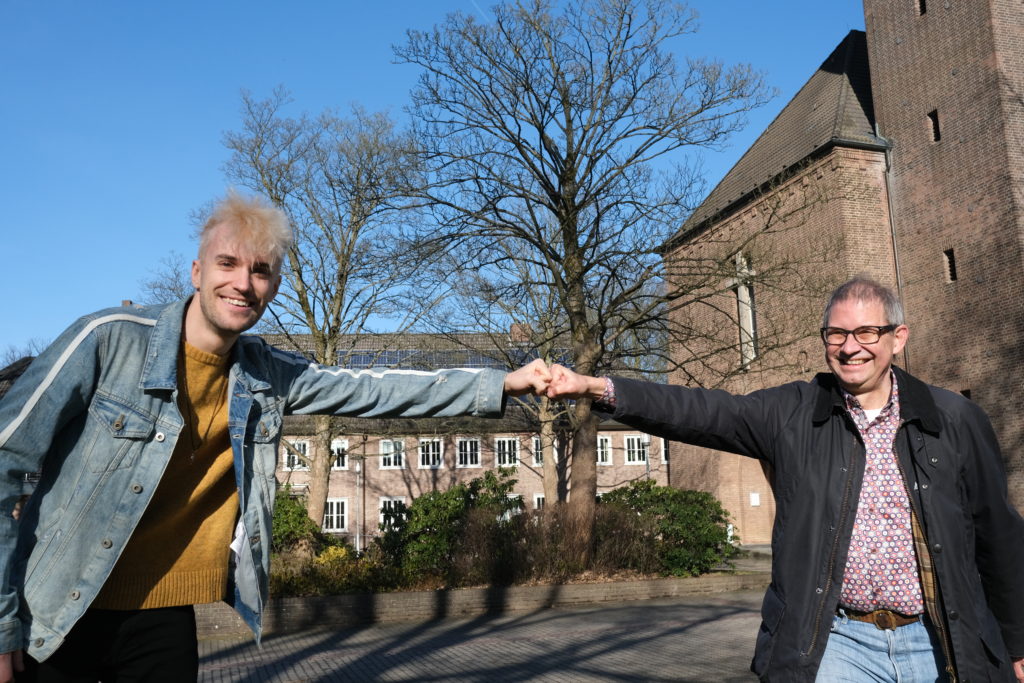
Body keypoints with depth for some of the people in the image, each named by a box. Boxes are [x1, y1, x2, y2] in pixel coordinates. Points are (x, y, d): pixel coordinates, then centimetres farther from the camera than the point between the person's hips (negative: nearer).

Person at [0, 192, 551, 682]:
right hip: (56, 621, -3)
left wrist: (501, 384, -3)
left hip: (166, 621, 3)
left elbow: (375, 390, 1)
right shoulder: (109, 340, -16)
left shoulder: (268, 376, -2)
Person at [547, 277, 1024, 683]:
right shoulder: (792, 414, -3)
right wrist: (595, 388, -26)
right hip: (835, 642, -1)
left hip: (938, 644, 2)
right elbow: (700, 412, -14)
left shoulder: (956, 420, 0)